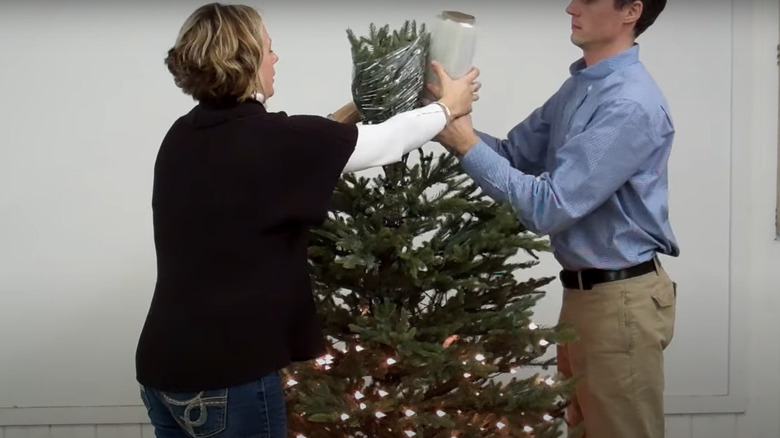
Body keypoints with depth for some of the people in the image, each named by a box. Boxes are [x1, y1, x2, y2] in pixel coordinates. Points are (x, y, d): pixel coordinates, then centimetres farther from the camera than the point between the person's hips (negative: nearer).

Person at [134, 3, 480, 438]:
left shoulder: (182, 138, 5)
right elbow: (385, 141, -2)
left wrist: (349, 113, 29)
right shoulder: (269, 140, -15)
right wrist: (449, 106, 14)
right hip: (226, 377, -7)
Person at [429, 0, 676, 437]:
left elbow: (549, 207, -26)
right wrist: (453, 123, -9)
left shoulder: (631, 105, -23)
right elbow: (515, 155, 8)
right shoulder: (579, 87, 8)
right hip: (584, 290, 9)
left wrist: (468, 146, -23)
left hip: (620, 300, -9)